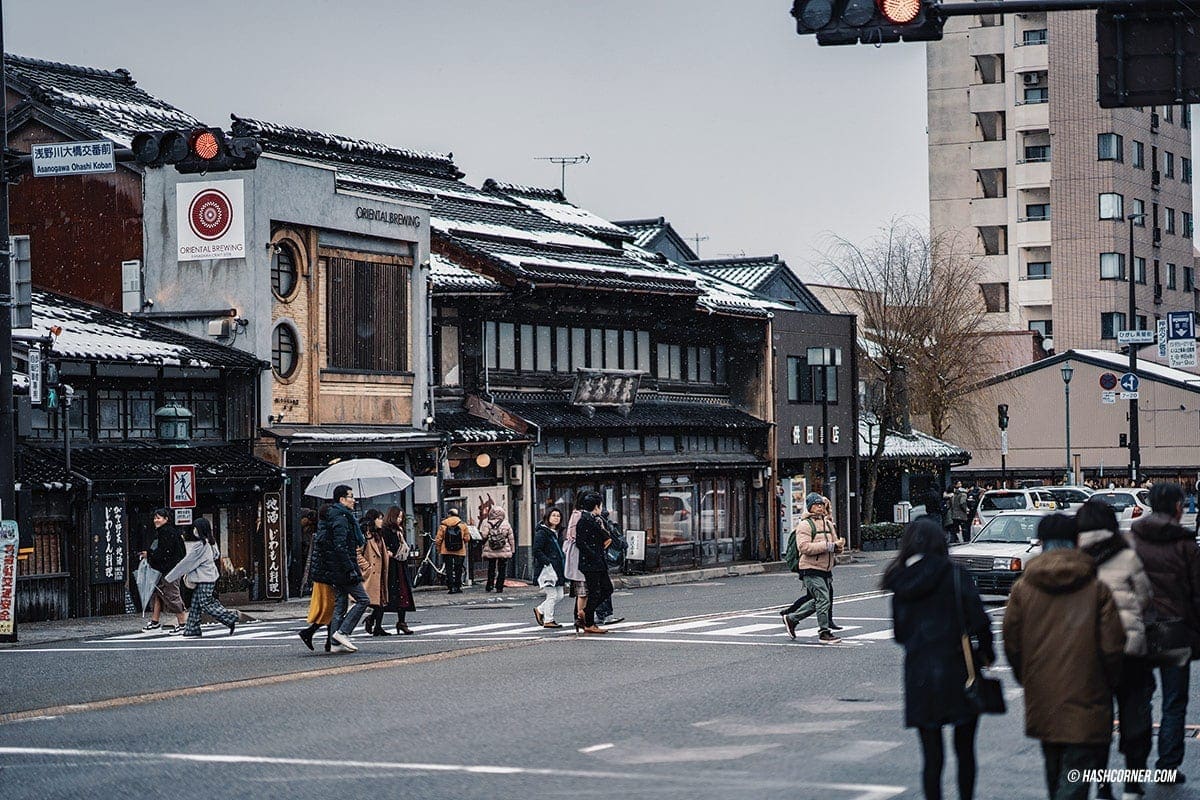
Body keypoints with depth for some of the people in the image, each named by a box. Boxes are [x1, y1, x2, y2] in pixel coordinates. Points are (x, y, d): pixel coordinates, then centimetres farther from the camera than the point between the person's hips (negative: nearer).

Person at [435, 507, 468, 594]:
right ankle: (458, 587, 7)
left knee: (449, 569, 3)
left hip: (447, 551, 0)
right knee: (458, 570, 8)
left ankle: (451, 588, -3)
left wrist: (439, 549, 11)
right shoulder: (462, 525, -1)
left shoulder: (443, 525, -1)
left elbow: (438, 539, -1)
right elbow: (467, 538, 0)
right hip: (460, 551, 0)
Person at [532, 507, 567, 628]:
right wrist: (548, 562, -22)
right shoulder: (542, 532, -10)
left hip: (557, 568, 9)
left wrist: (563, 562, 12)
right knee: (552, 595, -7)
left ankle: (540, 610, 25)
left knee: (559, 596, 8)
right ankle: (548, 621, 2)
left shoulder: (557, 533, 17)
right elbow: (537, 551, -16)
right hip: (547, 568, -9)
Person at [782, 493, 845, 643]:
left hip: (825, 569, 8)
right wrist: (828, 546, -23)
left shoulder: (828, 523, 16)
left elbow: (835, 543, 19)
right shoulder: (805, 525, -8)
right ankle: (824, 632, 0)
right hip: (811, 569, -8)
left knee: (817, 602, 15)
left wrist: (839, 546, -8)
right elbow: (804, 547, -21)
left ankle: (791, 618, 30)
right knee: (823, 600, -10)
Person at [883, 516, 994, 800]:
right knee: (964, 752, 12)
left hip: (919, 678, 2)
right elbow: (979, 620, -13)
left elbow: (900, 634, 10)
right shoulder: (955, 575, -7)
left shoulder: (901, 584, 4)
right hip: (958, 674, -2)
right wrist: (986, 653, 2)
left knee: (932, 758, 6)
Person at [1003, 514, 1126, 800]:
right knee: (1076, 771, -4)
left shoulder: (1022, 588, -1)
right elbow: (1112, 646, -6)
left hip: (1041, 698, 3)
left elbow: (1012, 644, 3)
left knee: (1054, 772, 20)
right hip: (1085, 699, -3)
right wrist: (1111, 681, 12)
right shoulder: (1097, 588, -6)